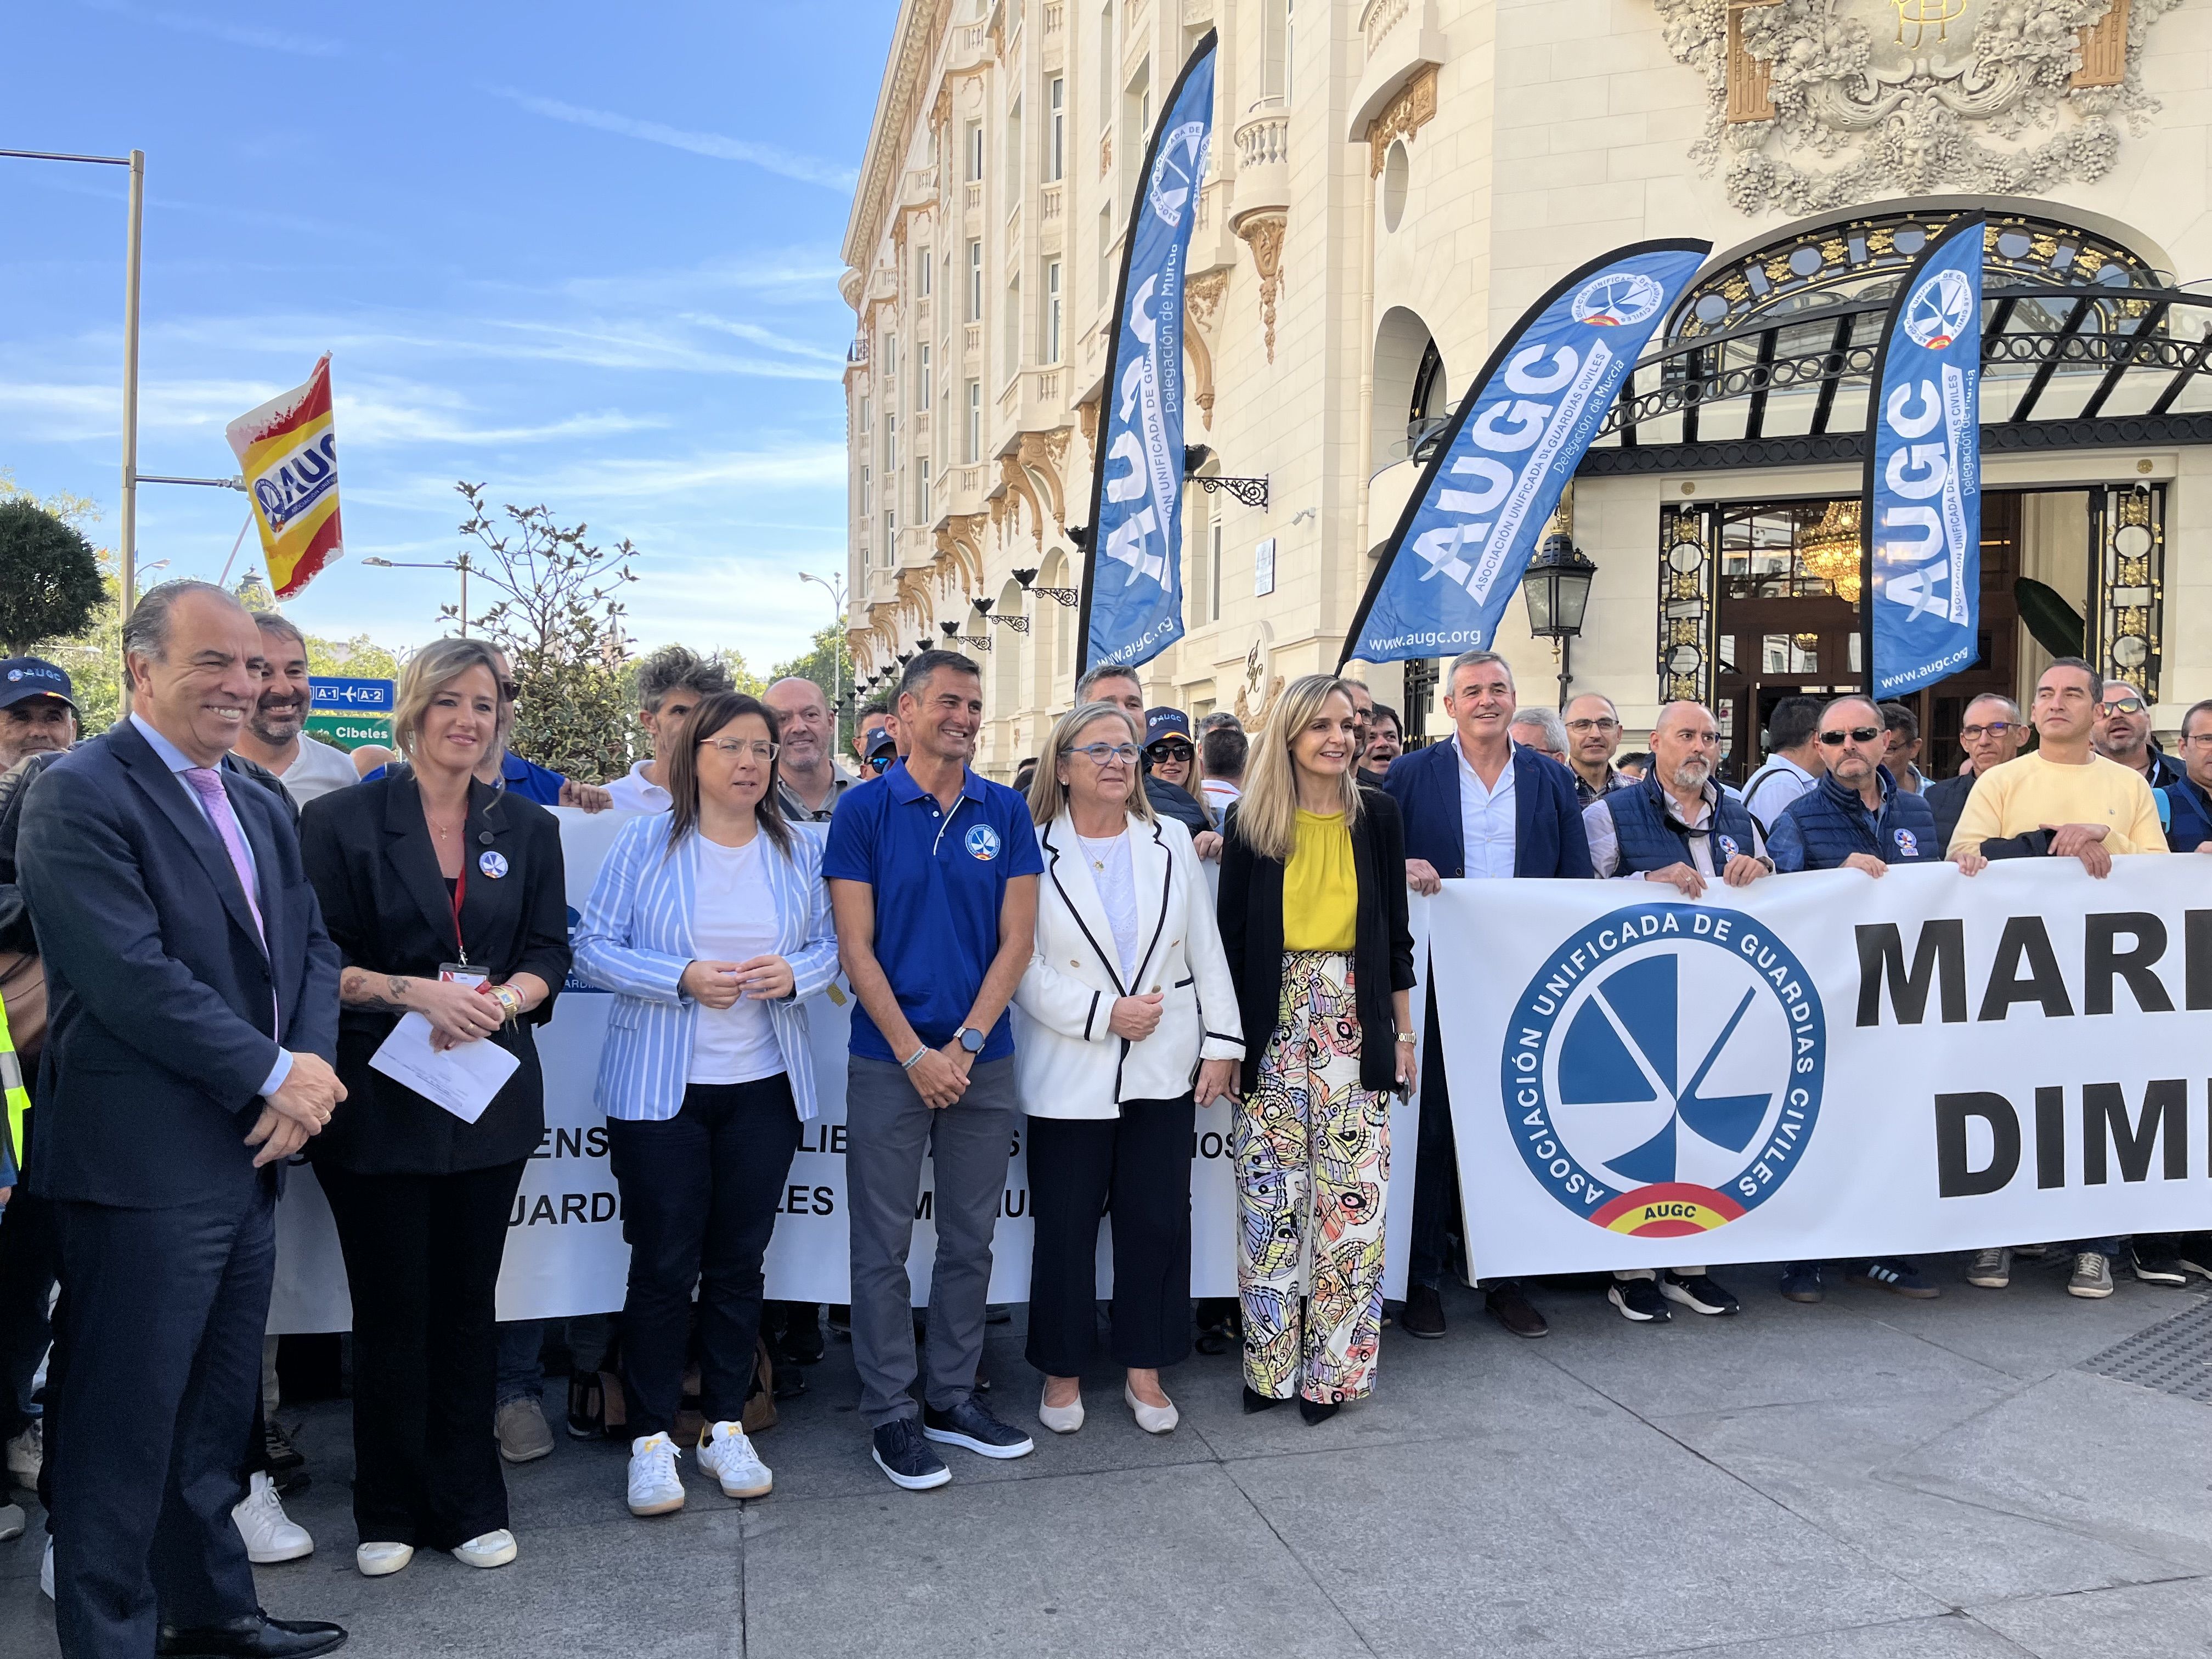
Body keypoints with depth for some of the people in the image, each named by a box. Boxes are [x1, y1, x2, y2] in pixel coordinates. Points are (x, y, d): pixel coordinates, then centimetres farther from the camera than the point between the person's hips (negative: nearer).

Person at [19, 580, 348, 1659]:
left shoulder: (259, 808, 14)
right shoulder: (78, 795, -12)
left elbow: (311, 948, 11)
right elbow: (133, 975, -21)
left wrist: (312, 1065, -7)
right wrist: (274, 1076, -17)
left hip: (250, 1155, 8)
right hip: (143, 1169, -8)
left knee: (216, 1409, 20)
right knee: (125, 1420, 5)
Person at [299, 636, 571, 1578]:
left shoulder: (527, 828, 8)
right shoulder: (341, 822, -1)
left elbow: (547, 954, 7)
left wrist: (497, 1001, -13)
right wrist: (416, 992, -19)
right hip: (378, 1095, -2)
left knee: (468, 1299, 10)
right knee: (392, 1305, 6)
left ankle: (468, 1503, 23)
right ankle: (390, 1512, 22)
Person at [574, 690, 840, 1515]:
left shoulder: (800, 852, 6)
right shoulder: (644, 843, -4)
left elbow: (830, 946, 9)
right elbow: (594, 946, -6)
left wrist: (795, 972, -12)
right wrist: (683, 979, -18)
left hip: (765, 1085, 3)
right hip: (660, 1088, -3)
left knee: (739, 1260, 10)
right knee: (664, 1263, 3)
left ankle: (726, 1425, 24)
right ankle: (651, 1438, 17)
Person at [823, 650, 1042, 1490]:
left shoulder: (1006, 812, 4)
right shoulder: (865, 808, -3)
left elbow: (1015, 939, 1)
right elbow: (856, 946, -7)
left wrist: (965, 1044, -9)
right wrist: (915, 1054, -12)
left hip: (983, 1059, 3)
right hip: (889, 1061, -3)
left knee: (970, 1239, 12)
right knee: (884, 1244, 5)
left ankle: (953, 1396, 27)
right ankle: (890, 1413, 19)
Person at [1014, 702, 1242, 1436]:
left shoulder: (1171, 842, 8)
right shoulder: (1033, 850, -4)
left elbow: (1206, 948, 8)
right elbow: (1023, 964, -9)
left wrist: (1221, 1043, 4)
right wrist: (1102, 1014, -15)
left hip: (1164, 1066, 3)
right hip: (1070, 1073, -3)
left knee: (1158, 1221, 8)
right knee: (1065, 1225, 7)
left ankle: (1144, 1369, 23)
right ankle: (1063, 1371, 24)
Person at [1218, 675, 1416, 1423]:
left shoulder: (1377, 814, 4)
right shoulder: (1252, 822, 0)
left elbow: (1394, 931, 8)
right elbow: (1231, 935, 2)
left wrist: (1403, 1033, 8)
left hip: (1355, 1021, 1)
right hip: (1274, 1021, -1)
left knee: (1354, 1190, 0)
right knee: (1270, 1192, 3)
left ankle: (1336, 1364, 13)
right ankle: (1271, 1363, 16)